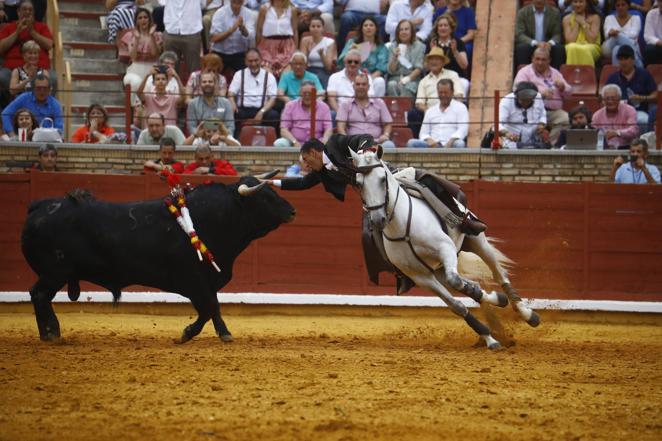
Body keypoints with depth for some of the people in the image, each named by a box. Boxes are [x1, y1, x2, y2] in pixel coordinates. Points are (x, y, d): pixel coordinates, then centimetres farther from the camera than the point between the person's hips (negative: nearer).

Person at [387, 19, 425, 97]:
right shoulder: (393, 47, 13)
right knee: (392, 85, -33)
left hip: (412, 79, -2)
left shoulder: (419, 46, 6)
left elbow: (419, 69, -1)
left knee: (405, 87, -36)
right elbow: (391, 71, 7)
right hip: (395, 78, 2)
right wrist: (395, 57, -11)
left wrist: (408, 78, -17)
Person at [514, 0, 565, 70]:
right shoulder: (522, 12, 0)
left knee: (560, 48, -28)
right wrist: (536, 43, -26)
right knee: (521, 48, -33)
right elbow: (519, 35, -9)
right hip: (529, 46, -1)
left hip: (547, 47, 1)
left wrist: (550, 43, -23)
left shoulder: (555, 12, 5)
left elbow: (558, 34, 2)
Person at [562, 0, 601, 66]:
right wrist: (576, 24, -3)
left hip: (592, 48, -1)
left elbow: (592, 40, -6)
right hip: (572, 49, 1)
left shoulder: (594, 17, 3)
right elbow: (570, 41, -3)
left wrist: (583, 23, -6)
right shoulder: (567, 19, 7)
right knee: (572, 48, -36)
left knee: (585, 50, -37)